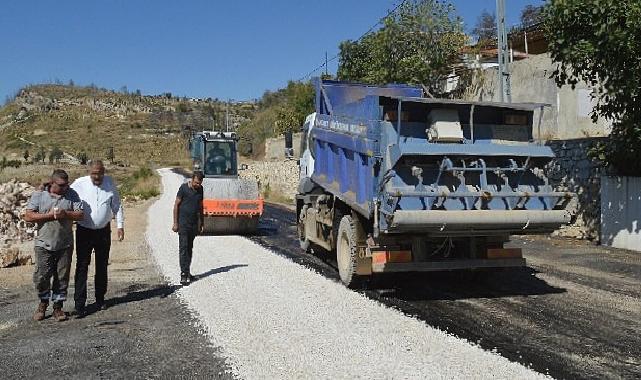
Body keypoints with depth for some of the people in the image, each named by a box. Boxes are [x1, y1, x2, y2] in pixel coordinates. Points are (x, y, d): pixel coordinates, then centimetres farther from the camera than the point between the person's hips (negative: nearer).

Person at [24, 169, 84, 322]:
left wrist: (66, 214, -18)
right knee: (41, 276, 0)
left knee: (62, 277, 5)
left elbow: (80, 214, 0)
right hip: (44, 244, -1)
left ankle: (58, 307, 18)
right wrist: (49, 215, -16)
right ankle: (43, 302, 25)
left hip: (65, 245, 1)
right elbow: (28, 216, -7)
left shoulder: (71, 194, 3)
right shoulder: (38, 195, -1)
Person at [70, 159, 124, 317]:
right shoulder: (79, 184, -9)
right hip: (84, 231, -2)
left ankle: (100, 299, 26)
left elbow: (117, 206, 6)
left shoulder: (110, 183, -2)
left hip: (103, 231, 2)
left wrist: (120, 225, 3)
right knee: (82, 266, -5)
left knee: (102, 266, 12)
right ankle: (80, 304, -2)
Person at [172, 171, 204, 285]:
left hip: (194, 223, 6)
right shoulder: (184, 188, -9)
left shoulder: (200, 189, 7)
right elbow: (176, 205, -7)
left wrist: (200, 224, 15)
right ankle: (184, 274, -12)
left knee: (190, 248, 10)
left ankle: (187, 272, 16)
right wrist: (175, 223, -10)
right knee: (183, 248, -9)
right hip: (183, 223, -5)